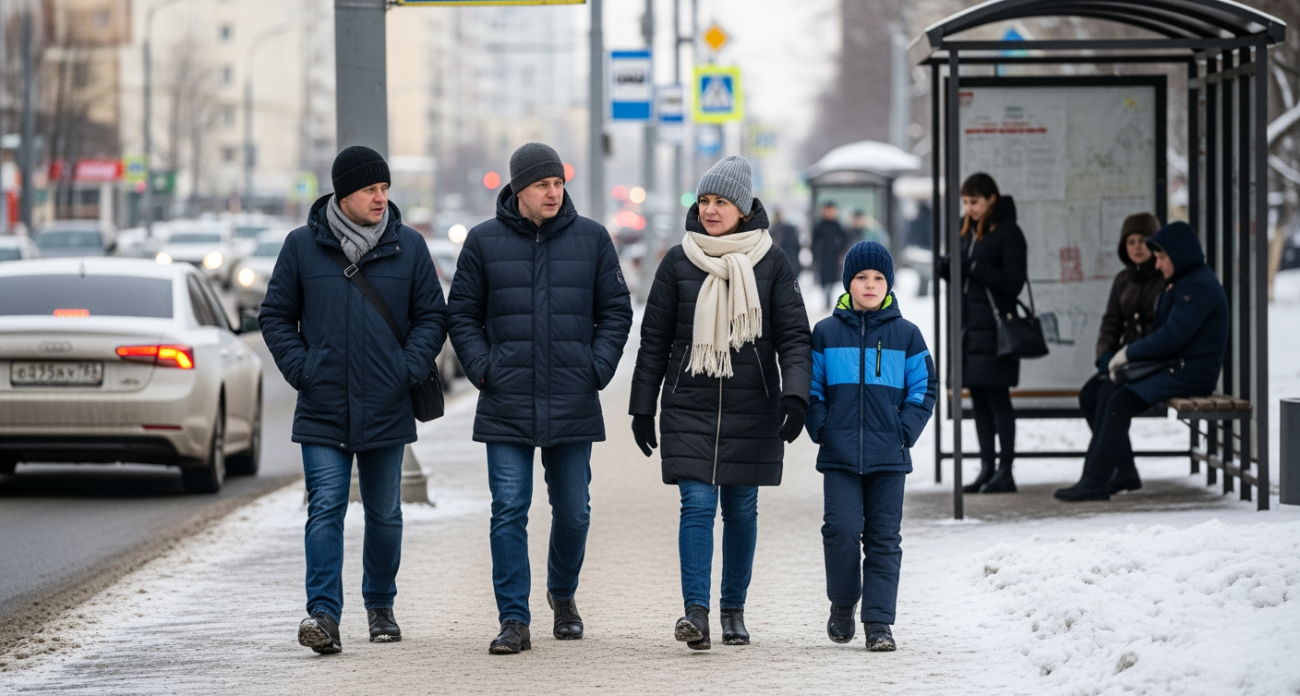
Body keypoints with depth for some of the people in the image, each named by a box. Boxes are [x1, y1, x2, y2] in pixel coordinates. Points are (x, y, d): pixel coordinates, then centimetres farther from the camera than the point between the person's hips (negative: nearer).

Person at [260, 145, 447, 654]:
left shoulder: (408, 247, 4)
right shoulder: (303, 245, 1)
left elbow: (432, 317, 9)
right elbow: (275, 316, 7)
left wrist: (410, 368, -5)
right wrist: (300, 368, -6)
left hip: (387, 411, 2)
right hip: (322, 411, -2)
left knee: (384, 514, 12)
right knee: (325, 511, -11)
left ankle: (380, 606, 28)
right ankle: (323, 614, -16)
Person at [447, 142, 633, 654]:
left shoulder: (591, 239, 5)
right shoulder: (484, 242, 3)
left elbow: (616, 310, 9)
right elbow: (461, 314, 8)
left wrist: (599, 367, -3)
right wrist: (482, 368, -5)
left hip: (574, 404, 1)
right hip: (506, 406, -1)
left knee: (573, 511, 10)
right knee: (509, 512, -5)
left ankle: (563, 593, 35)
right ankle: (514, 621, -3)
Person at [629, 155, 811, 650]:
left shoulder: (772, 263, 1)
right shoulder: (678, 262, 3)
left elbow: (794, 336, -1)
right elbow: (654, 339, 7)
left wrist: (795, 393, -16)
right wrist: (642, 407, 6)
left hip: (751, 408, 1)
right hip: (690, 405, 0)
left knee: (741, 509, 8)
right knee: (697, 504, -11)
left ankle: (734, 610, 19)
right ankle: (696, 612, -16)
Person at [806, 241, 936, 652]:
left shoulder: (906, 335, 6)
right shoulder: (826, 333, 7)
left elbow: (924, 389, 9)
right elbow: (810, 387, 11)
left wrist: (905, 433, -3)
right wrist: (821, 429, -2)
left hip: (888, 460, 0)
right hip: (839, 457, 0)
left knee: (883, 539, 0)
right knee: (842, 530, -12)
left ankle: (878, 622, 3)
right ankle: (842, 603, 11)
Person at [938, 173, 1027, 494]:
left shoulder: (1008, 232, -6)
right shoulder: (966, 230, 13)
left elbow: (1013, 281, -12)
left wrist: (974, 267, -19)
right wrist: (947, 267, -5)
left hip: (994, 325, -7)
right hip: (968, 323, 7)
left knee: (996, 396, -6)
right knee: (978, 398, 7)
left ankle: (1005, 470, -4)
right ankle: (987, 468, 12)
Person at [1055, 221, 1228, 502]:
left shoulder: (1198, 286, -15)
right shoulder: (1180, 283, 19)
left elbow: (1172, 336, -22)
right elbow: (1163, 332, 21)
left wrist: (1129, 353, -12)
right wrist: (1128, 356, 5)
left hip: (1191, 372, -11)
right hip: (1173, 366, 11)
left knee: (1121, 402, -21)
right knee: (1107, 394, 2)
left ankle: (1096, 483, -21)